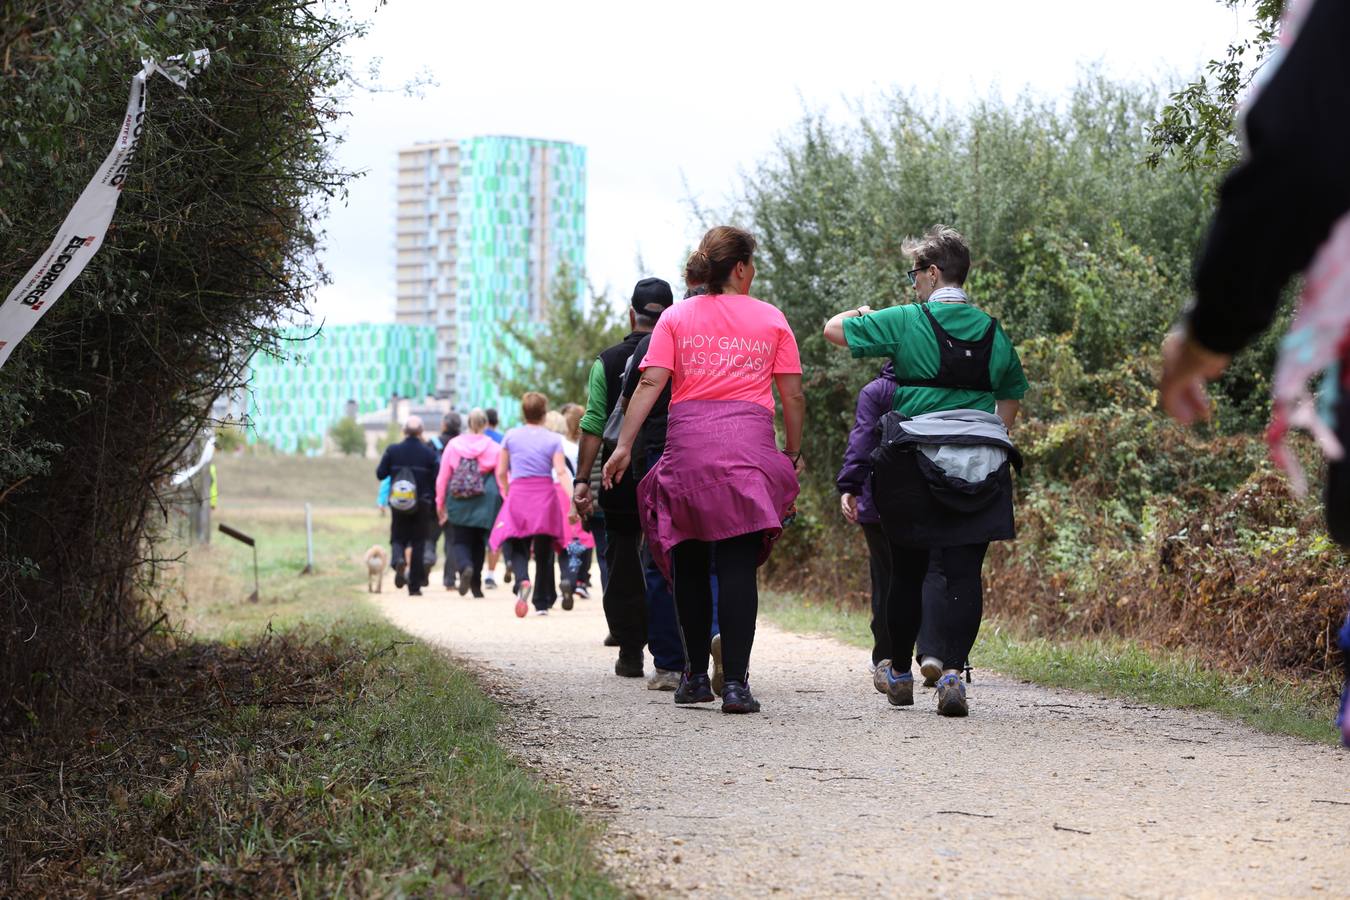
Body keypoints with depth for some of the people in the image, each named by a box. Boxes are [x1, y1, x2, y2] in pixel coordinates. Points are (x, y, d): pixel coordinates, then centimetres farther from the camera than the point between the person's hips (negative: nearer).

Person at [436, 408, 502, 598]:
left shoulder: (453, 445, 0)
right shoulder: (495, 448, -4)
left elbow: (442, 477, 3)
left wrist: (440, 504, 11)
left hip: (459, 503, 0)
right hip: (484, 503, 0)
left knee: (461, 541, 7)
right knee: (478, 543, 14)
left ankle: (465, 567, -24)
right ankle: (476, 585, 15)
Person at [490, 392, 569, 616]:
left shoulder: (511, 436, 5)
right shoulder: (553, 440, 1)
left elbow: (501, 473, 7)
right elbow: (561, 472, -11)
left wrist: (507, 495, 21)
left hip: (518, 496, 0)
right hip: (546, 497, 0)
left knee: (516, 546, 6)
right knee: (543, 551, 10)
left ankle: (522, 581, -25)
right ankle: (542, 603, 15)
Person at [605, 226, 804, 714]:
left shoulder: (676, 318, 9)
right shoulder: (771, 319, 9)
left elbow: (651, 384, -1)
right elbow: (793, 394, 8)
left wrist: (624, 446, -2)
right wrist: (794, 452, 19)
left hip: (688, 439, 1)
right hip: (750, 441, -1)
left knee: (689, 563, 13)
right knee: (739, 565, -5)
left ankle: (696, 676, 18)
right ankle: (735, 682, -13)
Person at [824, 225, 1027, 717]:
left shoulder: (906, 321, -3)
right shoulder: (993, 332, 10)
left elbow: (833, 330, 3)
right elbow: (1010, 399, 20)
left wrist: (859, 313, 24)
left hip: (916, 459, -2)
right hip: (981, 466, 2)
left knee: (907, 572, 11)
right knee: (965, 573, -4)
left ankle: (899, 675, 22)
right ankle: (952, 673, -18)